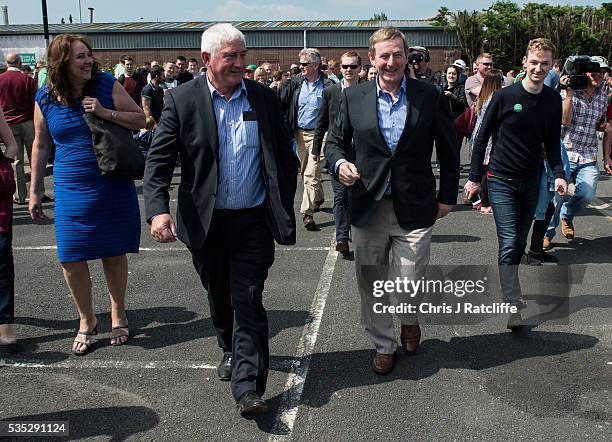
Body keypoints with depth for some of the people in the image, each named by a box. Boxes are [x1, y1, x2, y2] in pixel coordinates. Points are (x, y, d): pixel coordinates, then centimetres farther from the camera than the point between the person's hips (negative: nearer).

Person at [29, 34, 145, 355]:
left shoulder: (107, 84, -4)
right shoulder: (45, 98, 0)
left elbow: (140, 120, 0)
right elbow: (40, 145, 9)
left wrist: (106, 113, -17)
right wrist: (34, 191, 9)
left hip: (114, 186, -1)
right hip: (71, 189, 1)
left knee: (114, 253, 8)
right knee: (71, 258, -2)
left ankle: (118, 315, 28)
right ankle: (86, 321, 20)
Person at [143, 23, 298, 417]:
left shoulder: (265, 98, 1)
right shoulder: (182, 100, -4)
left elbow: (286, 158, 6)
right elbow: (159, 160, -8)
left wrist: (285, 208, 1)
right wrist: (158, 209, -23)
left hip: (253, 222, -1)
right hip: (205, 222, 1)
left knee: (248, 302, -2)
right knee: (219, 299, 18)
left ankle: (248, 387, 2)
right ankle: (231, 350, 43)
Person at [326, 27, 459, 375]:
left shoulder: (430, 96, -1)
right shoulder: (353, 97, 2)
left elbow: (449, 150, 7)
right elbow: (336, 141, 11)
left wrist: (448, 196, 7)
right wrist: (340, 163, -11)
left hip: (415, 208, -1)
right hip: (368, 206, 2)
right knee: (371, 286, 10)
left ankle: (409, 320, 38)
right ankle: (384, 345, 33)